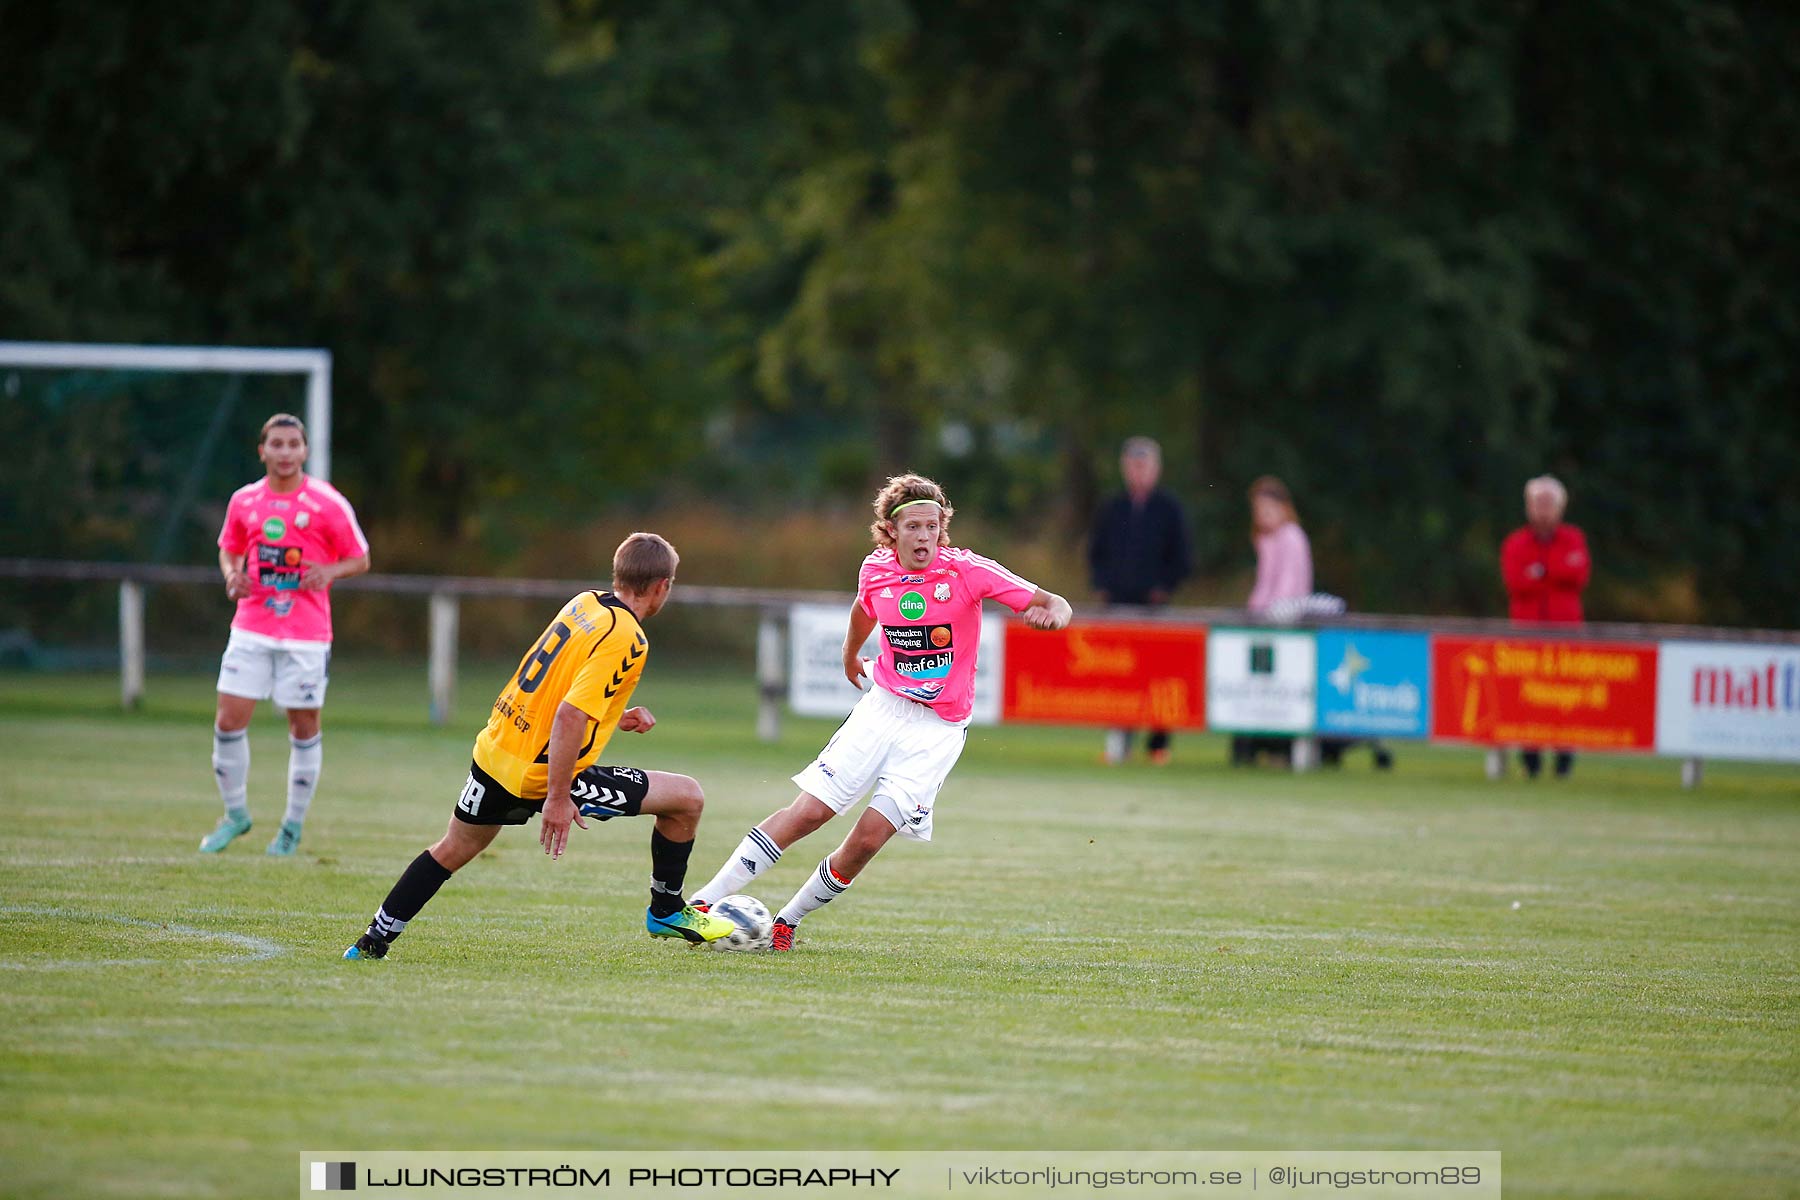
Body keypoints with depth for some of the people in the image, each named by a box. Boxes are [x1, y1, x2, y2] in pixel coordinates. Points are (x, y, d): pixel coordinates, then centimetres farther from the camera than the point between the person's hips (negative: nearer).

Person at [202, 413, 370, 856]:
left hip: (307, 634, -2)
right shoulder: (244, 501, 5)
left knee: (304, 727, 2)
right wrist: (232, 574, -3)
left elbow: (360, 559, 2)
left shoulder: (328, 503, -5)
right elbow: (229, 548, 20)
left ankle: (293, 827, 16)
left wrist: (331, 571, -19)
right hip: (251, 628, 3)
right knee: (229, 721, -4)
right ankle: (236, 813, 15)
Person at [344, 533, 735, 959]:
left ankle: (375, 941, 30)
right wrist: (558, 798, -25)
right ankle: (667, 912, 18)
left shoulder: (584, 604, 6)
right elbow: (569, 717, -27)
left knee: (454, 849, 28)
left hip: (496, 751, 8)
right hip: (545, 776, -8)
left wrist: (615, 717, 17)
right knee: (687, 798, 2)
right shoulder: (626, 640, -19)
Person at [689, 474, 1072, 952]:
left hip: (938, 729, -2)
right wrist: (850, 656, 38)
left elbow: (1055, 606, -18)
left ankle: (788, 920, 7)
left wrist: (1051, 611, -41)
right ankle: (704, 902, -5)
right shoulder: (876, 571, -2)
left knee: (868, 837, -12)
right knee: (809, 811, -9)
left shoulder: (966, 570, -14)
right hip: (882, 709, 3)